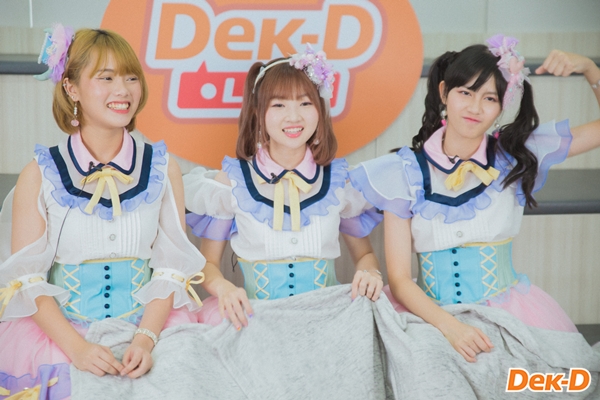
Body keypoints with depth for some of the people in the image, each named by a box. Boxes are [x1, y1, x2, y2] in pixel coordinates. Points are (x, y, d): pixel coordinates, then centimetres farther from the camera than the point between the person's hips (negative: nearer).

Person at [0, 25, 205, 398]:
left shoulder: (163, 168, 5)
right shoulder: (40, 175, 0)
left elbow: (172, 266, 1)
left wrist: (146, 338, -13)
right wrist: (77, 347, -16)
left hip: (149, 324, 1)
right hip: (58, 327, -1)